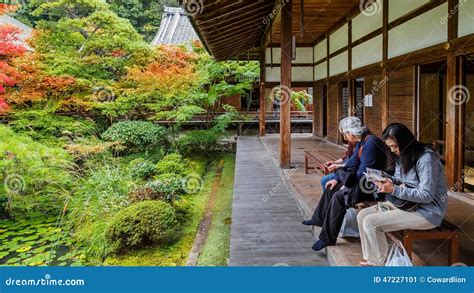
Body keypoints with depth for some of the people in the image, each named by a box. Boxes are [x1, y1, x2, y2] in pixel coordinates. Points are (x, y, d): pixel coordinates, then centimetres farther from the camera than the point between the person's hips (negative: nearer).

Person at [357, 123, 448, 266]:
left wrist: (394, 190, -27)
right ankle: (370, 259, 4)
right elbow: (399, 179, 17)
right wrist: (388, 181, -7)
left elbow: (427, 195, -24)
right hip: (407, 202, 9)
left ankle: (381, 263, 1)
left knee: (370, 222, -20)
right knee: (362, 215, -2)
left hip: (426, 211, -9)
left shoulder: (426, 158, -21)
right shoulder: (402, 155, 7)